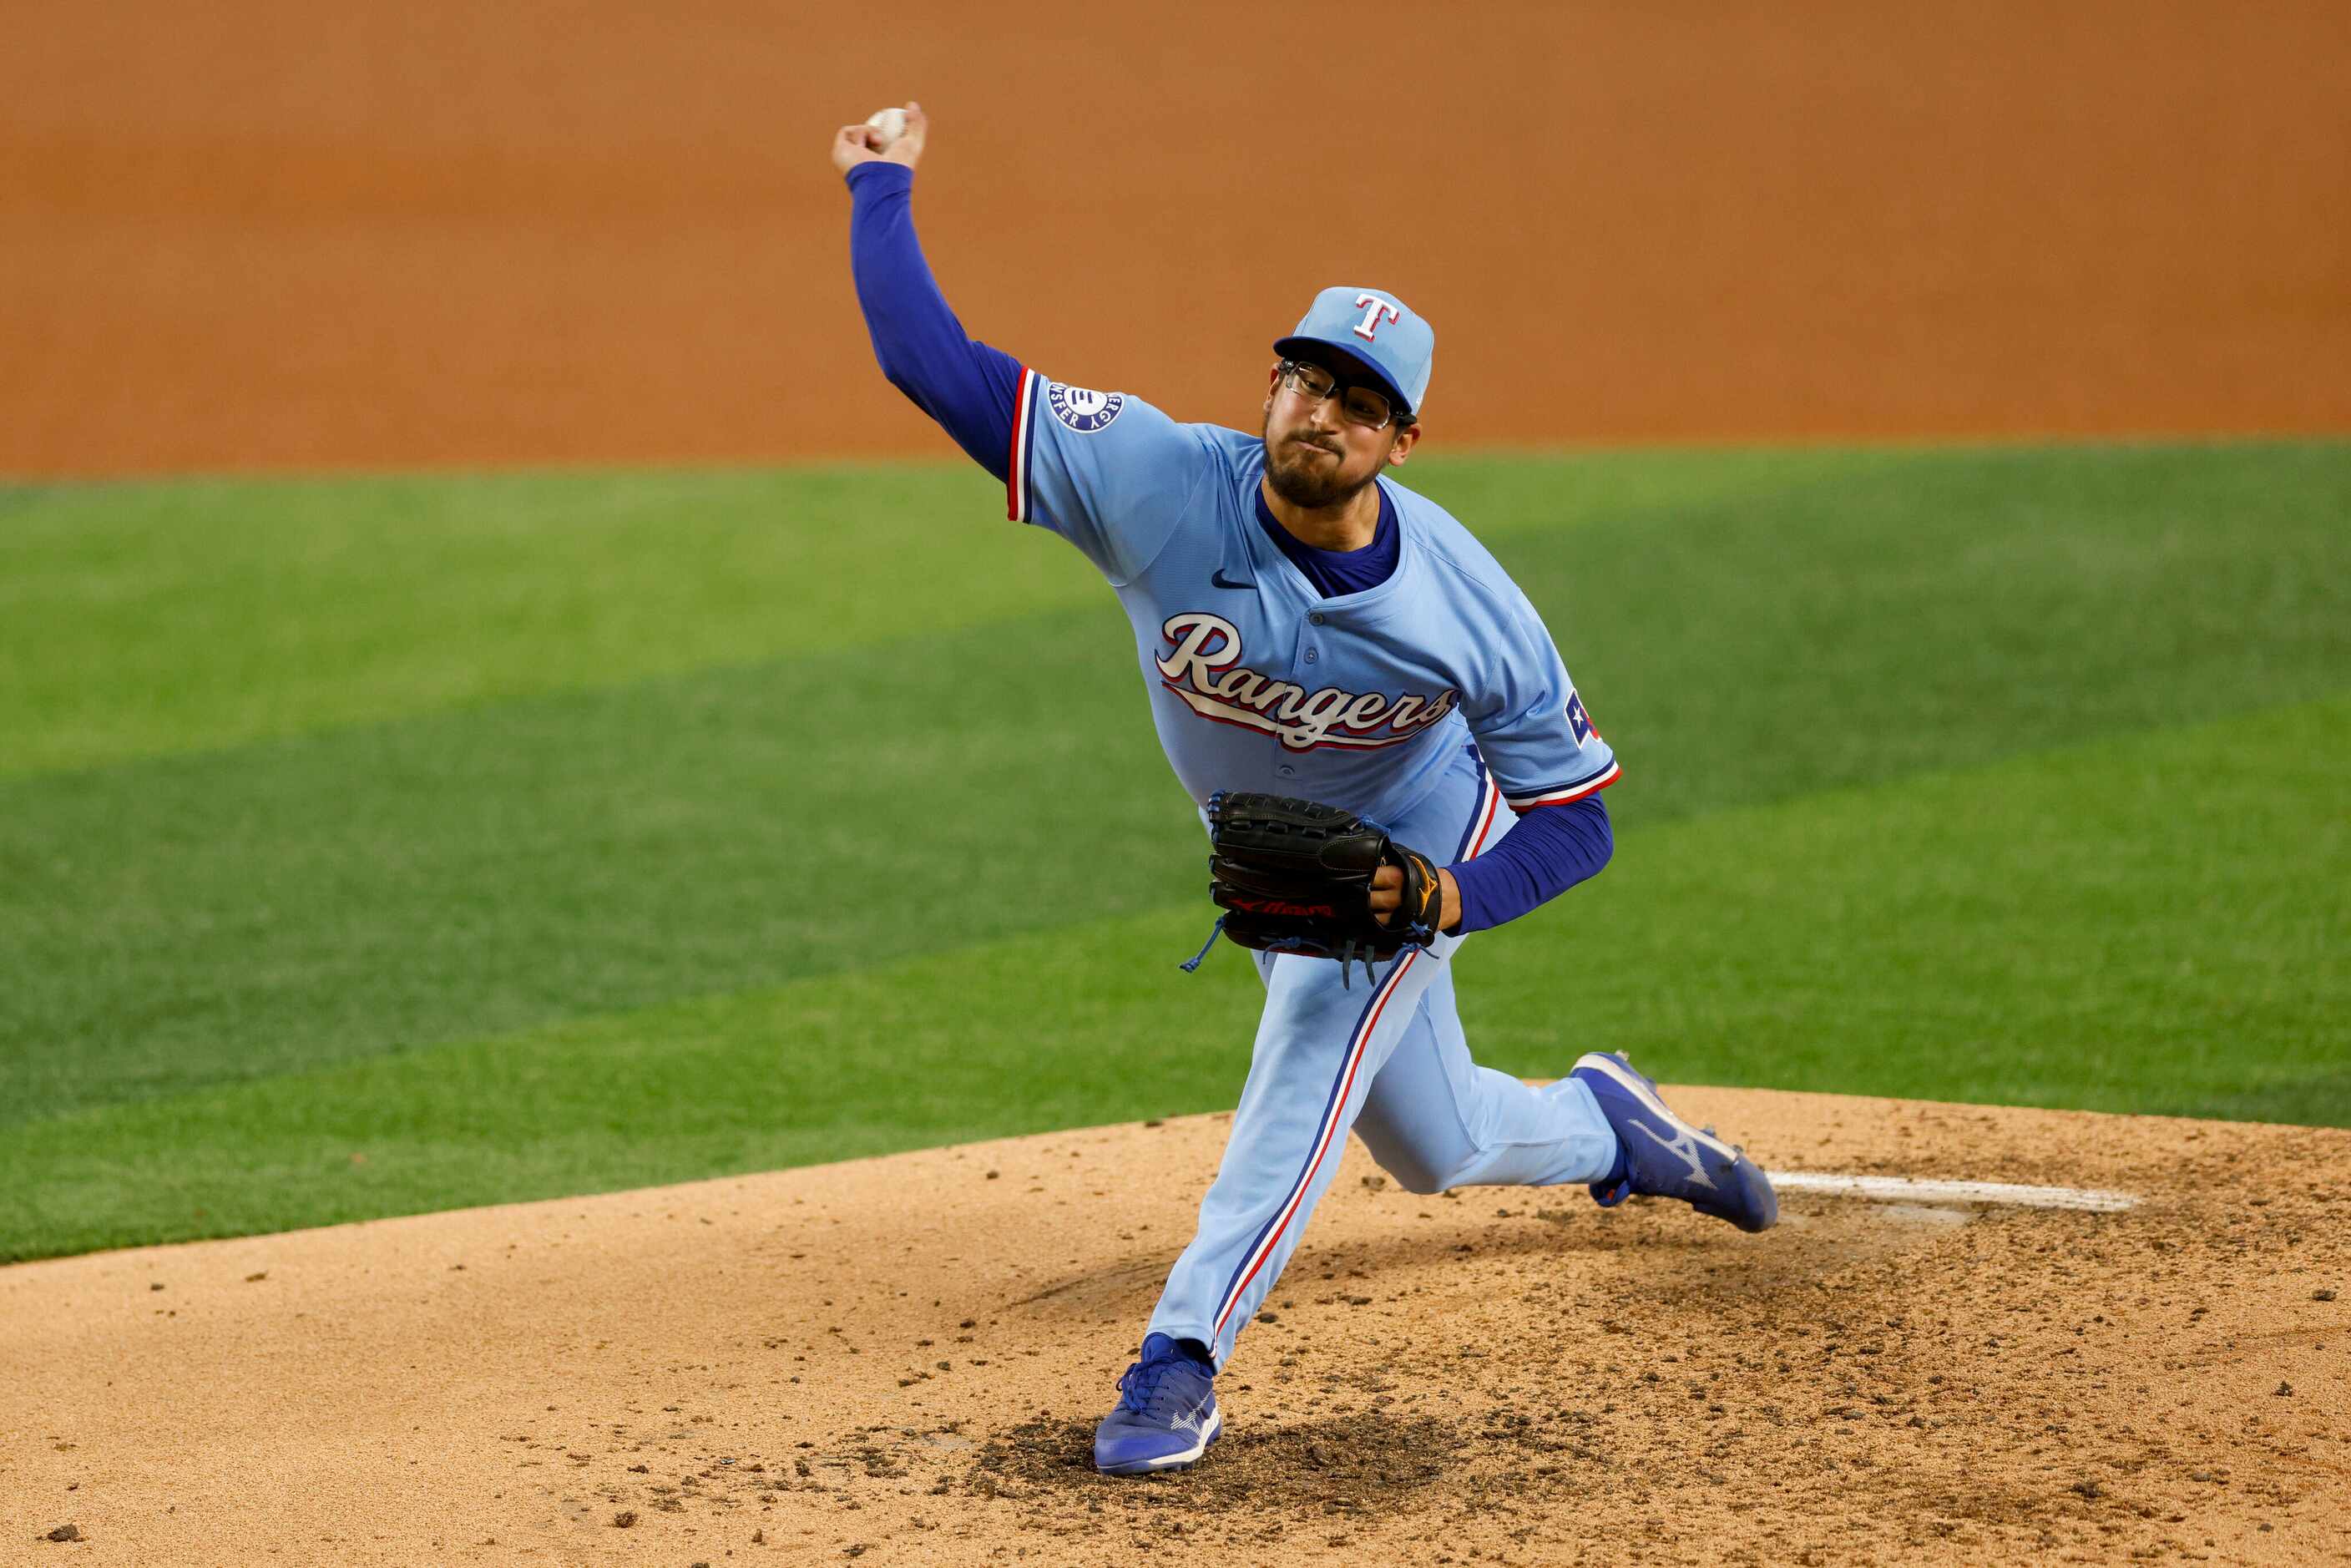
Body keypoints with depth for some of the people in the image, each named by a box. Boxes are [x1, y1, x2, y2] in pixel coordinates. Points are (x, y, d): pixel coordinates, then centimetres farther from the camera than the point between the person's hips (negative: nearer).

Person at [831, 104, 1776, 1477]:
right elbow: (932, 363, -31)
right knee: (1441, 1149, 17)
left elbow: (1575, 812, -21)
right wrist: (883, 187, -25)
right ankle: (1610, 1127, 49)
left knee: (1312, 1053, -29)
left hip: (1411, 853, -3)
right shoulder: (1160, 485, -31)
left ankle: (1183, 1358, -25)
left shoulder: (1468, 610, -32)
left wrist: (1454, 897, -37)